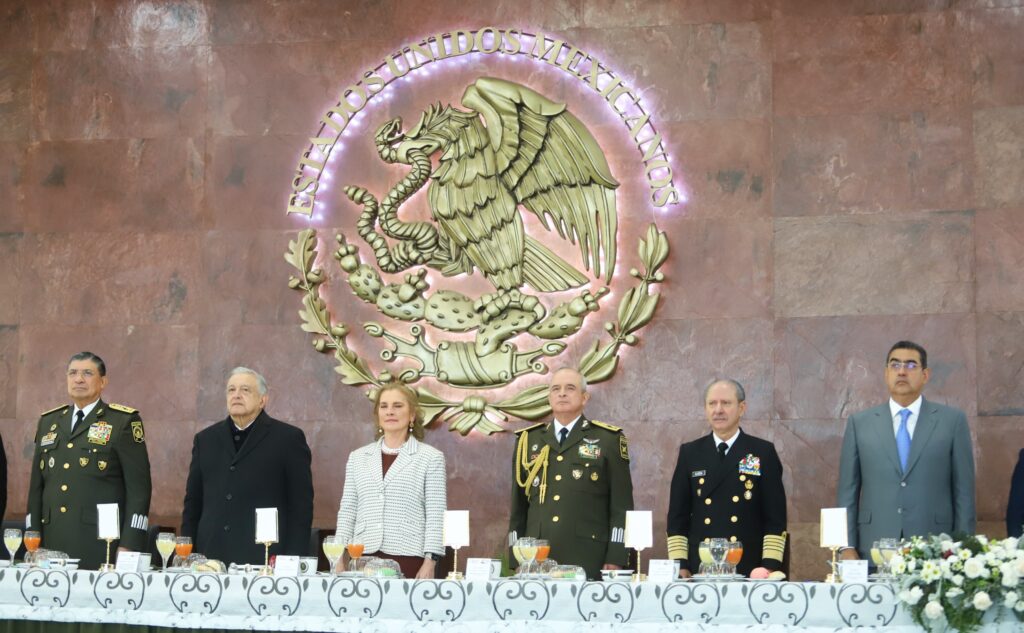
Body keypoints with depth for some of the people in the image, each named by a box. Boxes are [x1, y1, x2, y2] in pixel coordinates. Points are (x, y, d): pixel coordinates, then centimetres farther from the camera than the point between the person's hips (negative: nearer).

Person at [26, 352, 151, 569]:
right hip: (52, 547, 4)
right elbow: (36, 486, 18)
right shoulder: (48, 422, 16)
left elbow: (139, 488, -4)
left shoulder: (124, 421, 1)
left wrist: (128, 547, -11)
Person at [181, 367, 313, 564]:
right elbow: (193, 503, 18)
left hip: (265, 560, -3)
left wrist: (294, 564, -6)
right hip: (211, 559, 3)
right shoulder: (205, 439, 17)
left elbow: (301, 505, 1)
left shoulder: (288, 438, 5)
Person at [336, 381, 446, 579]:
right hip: (364, 557, 3)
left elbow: (436, 515, 0)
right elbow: (347, 510, 14)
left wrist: (430, 563, -9)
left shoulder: (431, 458, 4)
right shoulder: (358, 457, 15)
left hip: (408, 557, -3)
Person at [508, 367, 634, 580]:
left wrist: (616, 559, -4)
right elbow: (518, 506, 16)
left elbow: (621, 506, 3)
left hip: (588, 562, -2)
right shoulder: (528, 440, 15)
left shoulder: (608, 439, 6)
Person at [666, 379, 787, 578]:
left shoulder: (763, 453, 3)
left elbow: (776, 518, 1)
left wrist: (770, 565, -9)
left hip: (749, 572, -1)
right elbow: (677, 517, 9)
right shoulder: (689, 453, 9)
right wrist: (680, 565, 0)